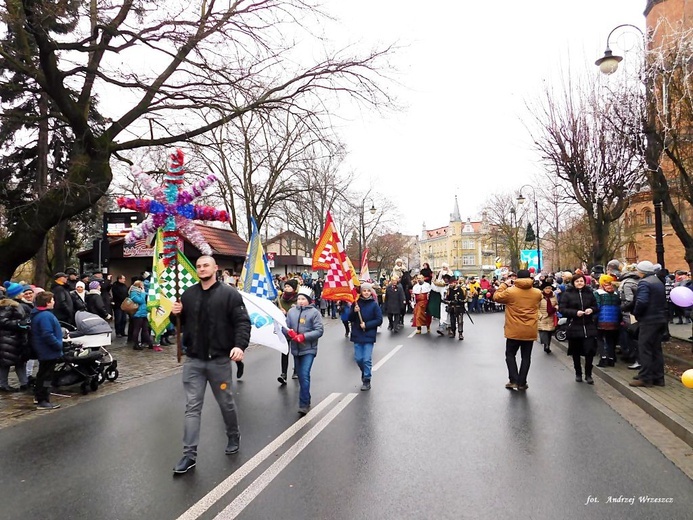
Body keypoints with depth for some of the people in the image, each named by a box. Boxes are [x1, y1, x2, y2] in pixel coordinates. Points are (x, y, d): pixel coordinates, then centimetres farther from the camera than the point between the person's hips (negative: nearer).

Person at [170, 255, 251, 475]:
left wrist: (240, 345, -26)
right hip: (193, 361, 3)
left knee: (226, 403, 14)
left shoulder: (229, 293, -8)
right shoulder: (188, 294, 7)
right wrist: (176, 314, -4)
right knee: (192, 407, 4)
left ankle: (234, 437, 38)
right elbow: (182, 323, 18)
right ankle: (189, 454, 12)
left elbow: (243, 322, -12)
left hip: (219, 360, -3)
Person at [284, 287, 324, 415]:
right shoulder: (291, 311, 5)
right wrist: (289, 332, -16)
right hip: (295, 348, 5)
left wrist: (304, 336, -21)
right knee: (300, 376, 14)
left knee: (305, 375, -12)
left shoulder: (314, 312, -7)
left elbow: (319, 331, -11)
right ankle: (306, 399, 31)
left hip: (309, 349, -5)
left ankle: (304, 404, -6)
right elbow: (285, 327, 7)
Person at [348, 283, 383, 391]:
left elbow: (379, 320, -6)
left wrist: (366, 325, -14)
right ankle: (365, 373, 36)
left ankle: (367, 380, 13)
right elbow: (350, 319, 4)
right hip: (357, 335, 3)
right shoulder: (357, 303, 2)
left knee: (367, 359, -3)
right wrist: (354, 312, -15)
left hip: (369, 336, -3)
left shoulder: (374, 304, -6)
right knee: (358, 359, 8)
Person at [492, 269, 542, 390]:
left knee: (510, 355, 13)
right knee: (526, 357, 13)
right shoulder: (537, 293, -2)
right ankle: (522, 383, 16)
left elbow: (496, 297, 1)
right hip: (530, 331, 3)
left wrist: (504, 285, 10)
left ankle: (514, 381, 6)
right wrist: (530, 285, 18)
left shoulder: (510, 291, -12)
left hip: (514, 331, -2)